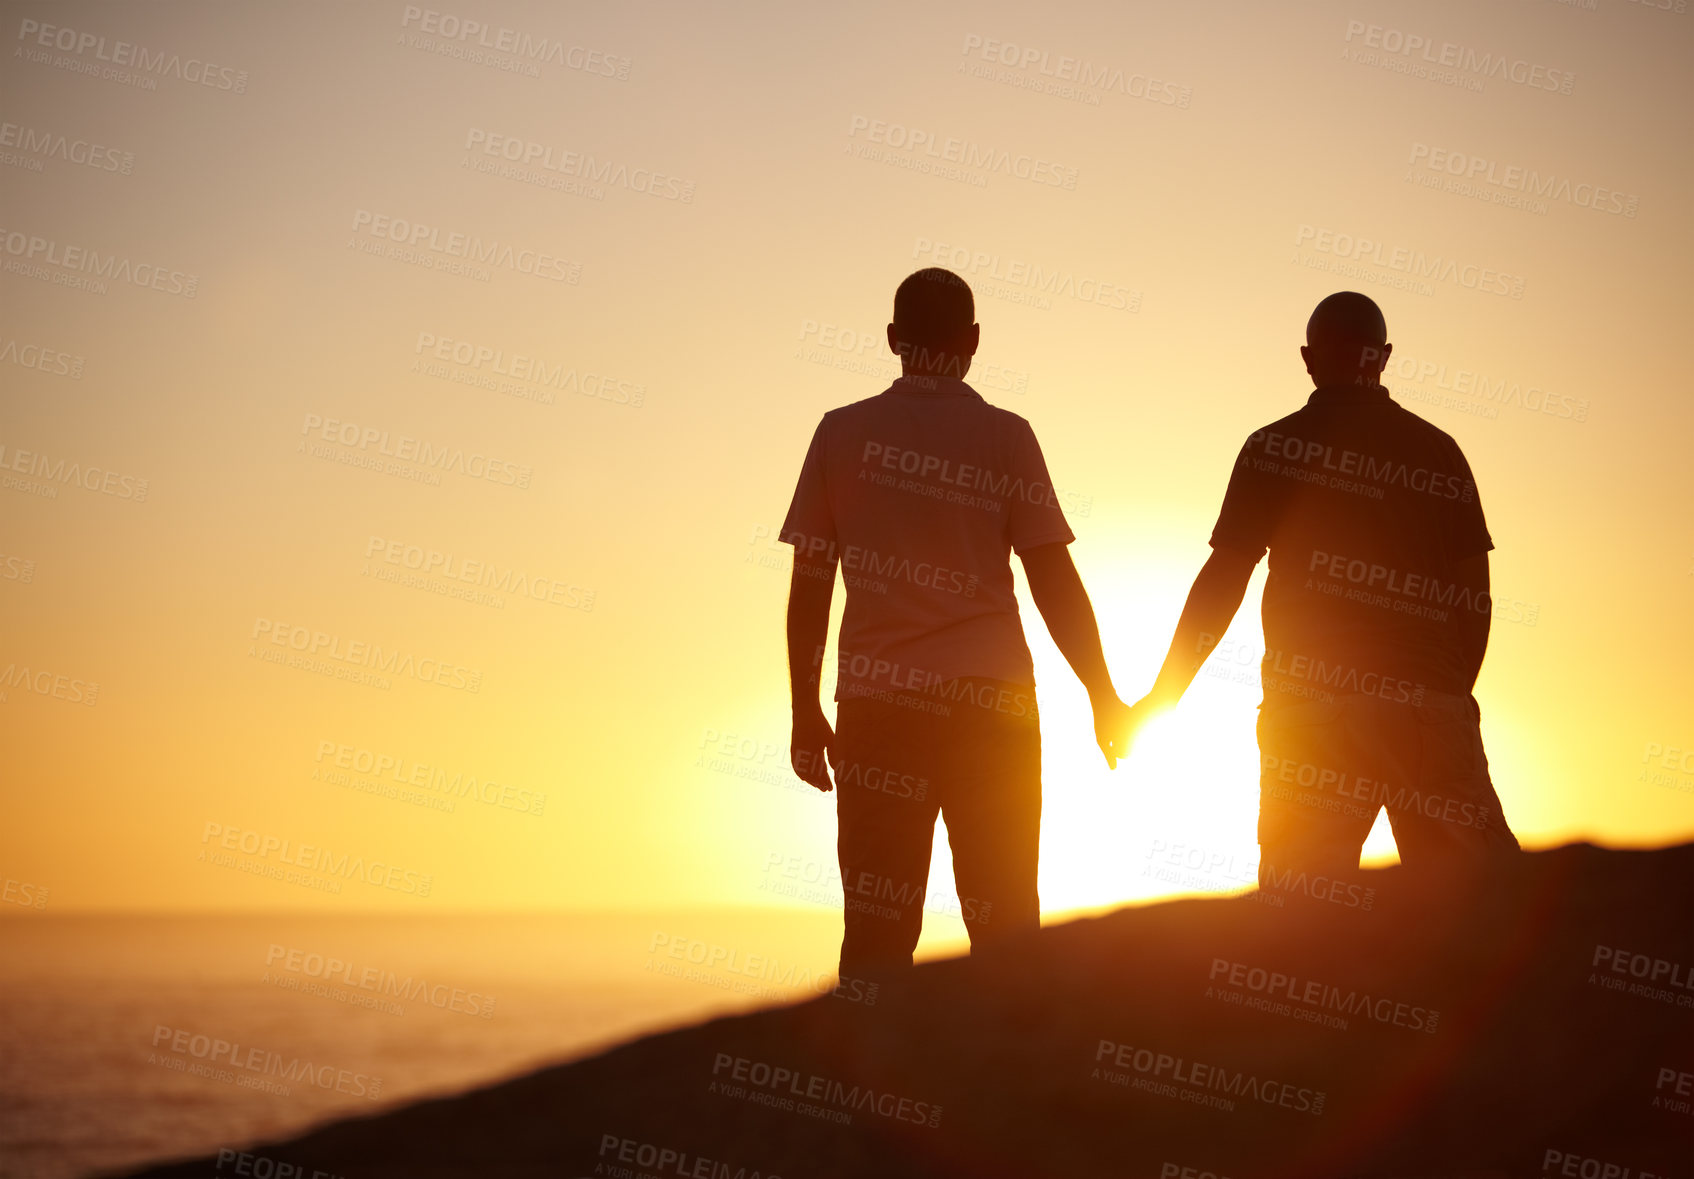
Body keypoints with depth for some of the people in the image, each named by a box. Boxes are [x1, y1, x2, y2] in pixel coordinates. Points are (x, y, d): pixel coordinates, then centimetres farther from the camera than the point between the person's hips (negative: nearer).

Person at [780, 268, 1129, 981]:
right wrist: (1104, 701, 9)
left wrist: (805, 714, 13)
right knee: (1004, 922, 3)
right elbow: (1054, 582, 1)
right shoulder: (1005, 436, 3)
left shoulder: (842, 433, 7)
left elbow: (808, 586, 7)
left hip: (875, 703, 1)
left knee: (876, 926, 1)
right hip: (992, 702, -1)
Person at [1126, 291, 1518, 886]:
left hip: (1311, 703, -2)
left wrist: (1162, 697, 8)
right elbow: (1474, 598, 11)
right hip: (1433, 700, 2)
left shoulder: (1275, 447, 4)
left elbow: (1224, 578, 1)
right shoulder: (1440, 451, 12)